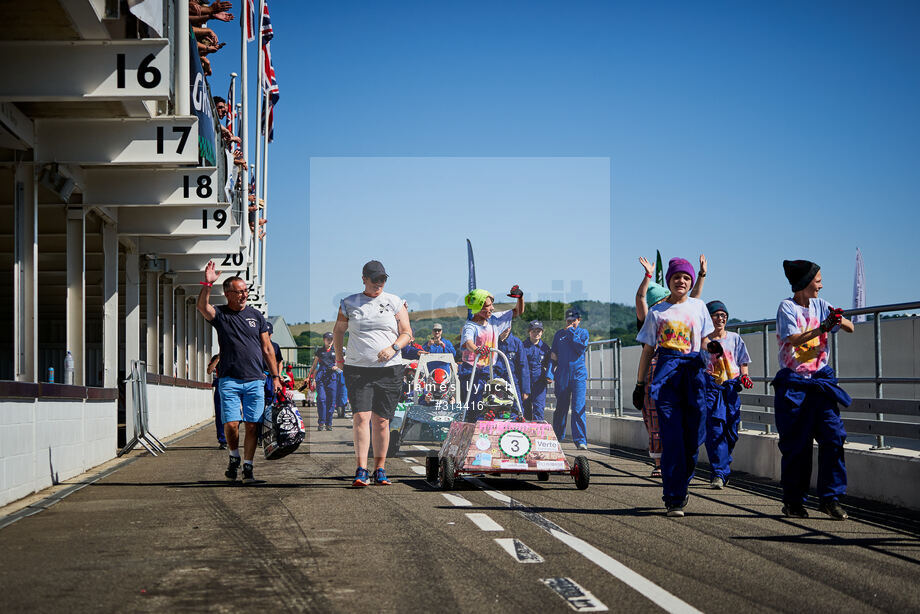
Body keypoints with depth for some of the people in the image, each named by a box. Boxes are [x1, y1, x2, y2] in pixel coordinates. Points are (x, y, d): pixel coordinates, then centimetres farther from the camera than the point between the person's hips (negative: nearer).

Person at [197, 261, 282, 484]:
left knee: (252, 426, -1)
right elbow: (202, 307, -18)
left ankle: (247, 468, 8)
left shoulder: (256, 316, 12)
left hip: (255, 381, 2)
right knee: (231, 424, -8)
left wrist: (275, 377, 11)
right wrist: (207, 284, -32)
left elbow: (267, 349, 14)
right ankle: (234, 458, 19)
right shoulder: (220, 315, 5)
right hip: (229, 380, -2)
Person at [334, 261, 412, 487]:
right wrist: (338, 354, 10)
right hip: (357, 369, 0)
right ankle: (361, 471, -14)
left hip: (389, 369, 0)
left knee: (382, 421, 2)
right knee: (361, 417, -13)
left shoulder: (395, 302, 7)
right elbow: (338, 330, 21)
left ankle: (379, 470, 13)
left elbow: (406, 333, 6)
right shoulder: (349, 303, 8)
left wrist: (393, 348, -12)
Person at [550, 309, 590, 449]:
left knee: (578, 408, -11)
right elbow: (553, 352, 20)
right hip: (562, 375, 2)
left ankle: (580, 441, -12)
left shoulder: (582, 332, 10)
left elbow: (581, 347, -7)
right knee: (560, 407, 6)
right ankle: (557, 438, 18)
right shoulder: (559, 334, 16)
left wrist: (571, 332, -4)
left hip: (578, 374, -2)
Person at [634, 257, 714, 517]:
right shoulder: (657, 312, 10)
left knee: (694, 436, -1)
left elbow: (705, 342, 18)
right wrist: (639, 384, 7)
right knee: (672, 438, -8)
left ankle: (680, 486, 20)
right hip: (666, 371, -2)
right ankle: (674, 498, -6)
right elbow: (648, 350, 11)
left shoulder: (698, 307, 14)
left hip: (693, 371, 2)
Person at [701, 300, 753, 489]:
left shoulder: (735, 338, 14)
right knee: (715, 429, -15)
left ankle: (721, 471, 16)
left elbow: (743, 362, 16)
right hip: (711, 387, -3)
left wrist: (744, 376, -1)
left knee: (731, 432, 0)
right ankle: (719, 474, -17)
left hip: (732, 388, 3)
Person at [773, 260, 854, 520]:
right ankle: (793, 501, 11)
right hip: (793, 382, -4)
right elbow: (793, 339, -17)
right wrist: (823, 328, -26)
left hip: (821, 380, 5)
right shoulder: (787, 307, -4)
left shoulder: (820, 305, 11)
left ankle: (829, 498, -1)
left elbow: (850, 328, 10)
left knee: (833, 435, -8)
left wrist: (839, 320, -11)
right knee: (796, 443, -1)